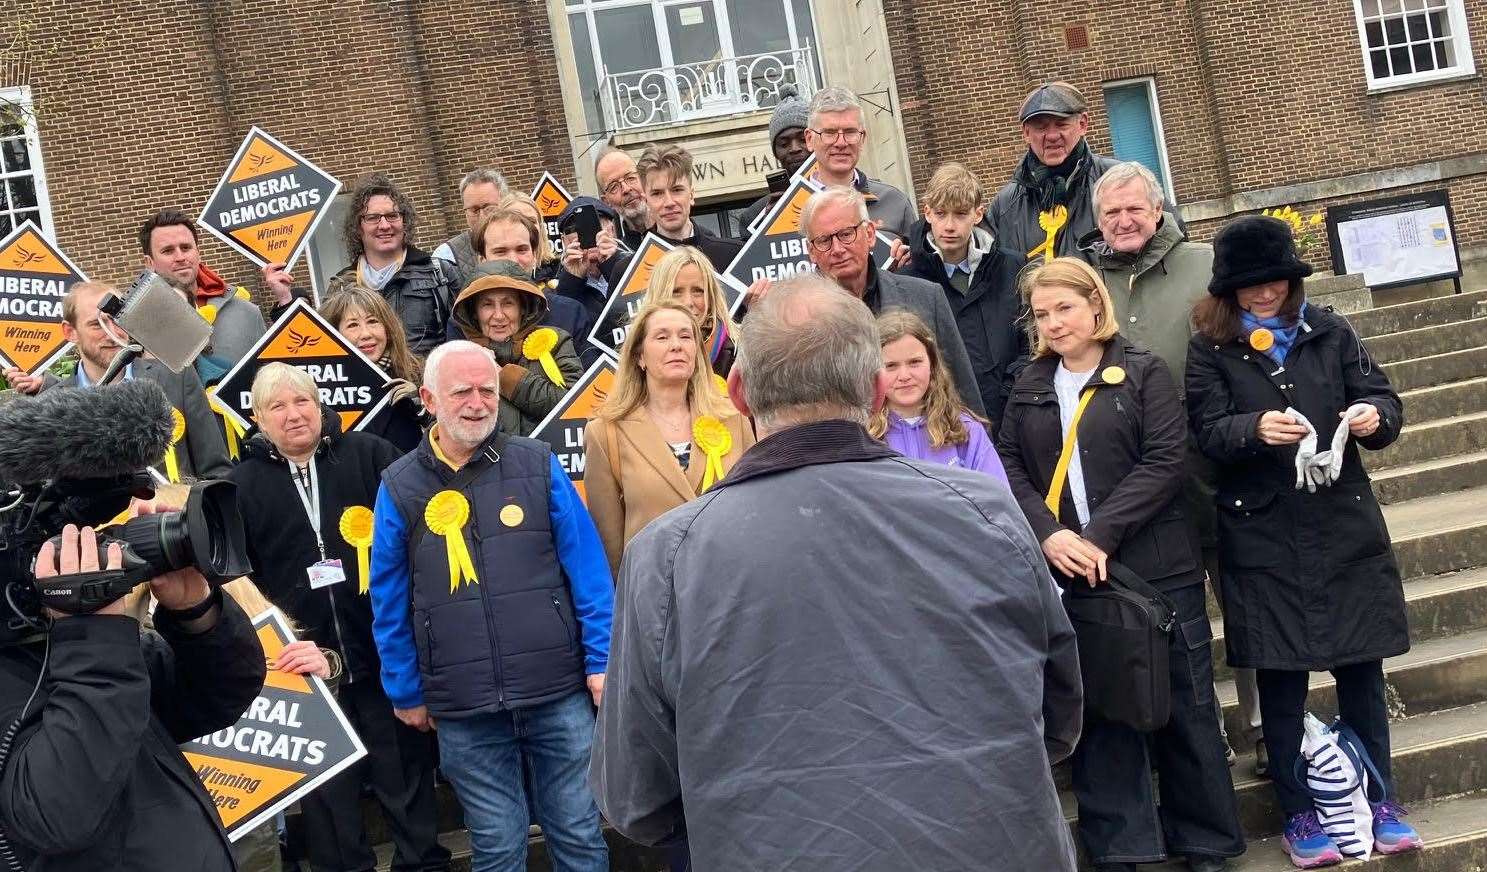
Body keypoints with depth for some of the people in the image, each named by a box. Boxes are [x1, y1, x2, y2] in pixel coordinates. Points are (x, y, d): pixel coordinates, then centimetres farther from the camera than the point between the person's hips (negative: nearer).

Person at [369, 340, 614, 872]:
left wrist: (602, 661, -3)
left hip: (559, 692, 0)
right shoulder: (400, 487, 2)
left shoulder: (537, 465, 1)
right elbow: (390, 604, 8)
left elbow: (588, 569, 1)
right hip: (464, 711, 0)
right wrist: (406, 692, 9)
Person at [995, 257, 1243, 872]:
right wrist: (1049, 534, -12)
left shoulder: (1143, 373, -1)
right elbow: (1010, 466, 5)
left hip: (1156, 568, -3)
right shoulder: (1030, 386, 11)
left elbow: (1163, 463, -10)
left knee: (1181, 706, 5)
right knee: (1097, 711, 7)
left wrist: (1100, 533, -18)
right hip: (1067, 573, 3)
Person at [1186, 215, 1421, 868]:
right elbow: (1210, 431, -10)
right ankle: (1297, 813, 19)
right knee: (1280, 677, 5)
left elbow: (1383, 401, 6)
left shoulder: (1328, 332, 6)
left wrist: (1375, 416, -17)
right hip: (1262, 539, -2)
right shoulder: (1209, 350, 0)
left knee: (1362, 667, 9)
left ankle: (1380, 800, 25)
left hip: (1345, 527, 2)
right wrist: (1257, 428, -30)